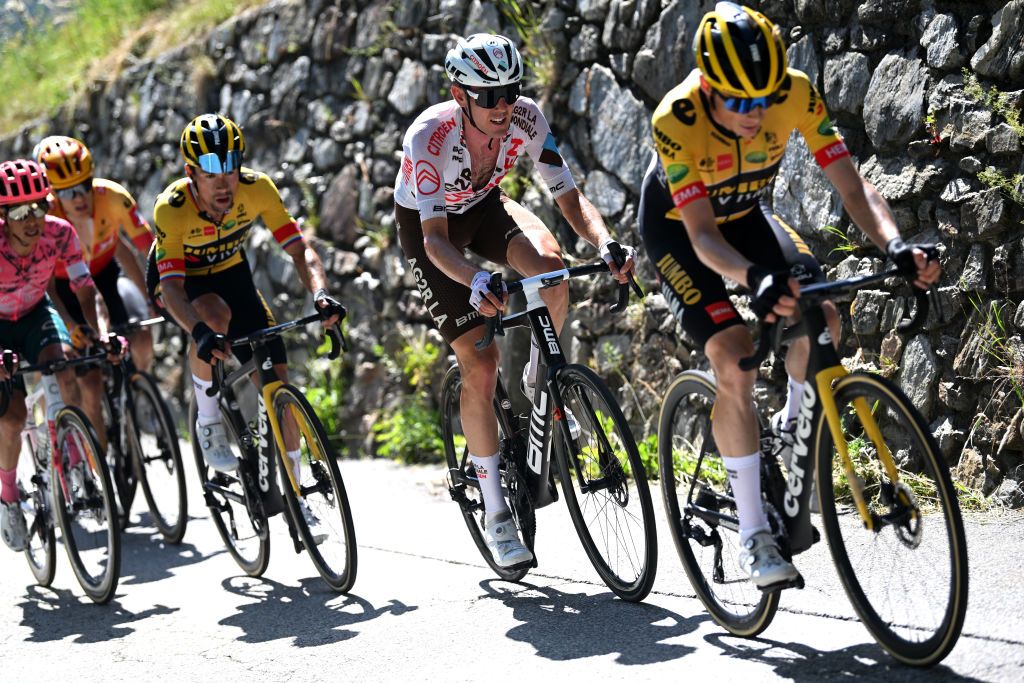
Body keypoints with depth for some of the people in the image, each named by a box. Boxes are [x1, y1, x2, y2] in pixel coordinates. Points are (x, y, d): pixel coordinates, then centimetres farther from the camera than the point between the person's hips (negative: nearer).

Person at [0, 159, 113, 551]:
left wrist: (105, 333, -45)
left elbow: (86, 291, -26)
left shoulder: (59, 233, -24)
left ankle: (70, 461, -16)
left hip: (36, 315, 2)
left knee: (62, 365, -31)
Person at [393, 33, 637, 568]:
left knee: (549, 263, -32)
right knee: (480, 366, -14)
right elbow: (436, 238, -39)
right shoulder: (429, 137, -36)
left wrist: (605, 245, -43)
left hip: (484, 206, 3)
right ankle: (494, 511, -2)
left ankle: (539, 384, -4)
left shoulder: (526, 119, -25)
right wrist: (475, 281, -59)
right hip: (426, 225, -3)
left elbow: (569, 197, -23)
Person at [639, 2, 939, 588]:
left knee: (822, 321, -18)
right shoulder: (677, 120, -36)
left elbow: (854, 189, -27)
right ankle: (754, 533, -12)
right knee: (736, 364, -21)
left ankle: (796, 426, 15)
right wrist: (756, 279, -58)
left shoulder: (796, 94, -28)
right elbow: (703, 236, -39)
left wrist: (896, 246, -46)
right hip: (677, 227, -4)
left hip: (744, 215, 4)